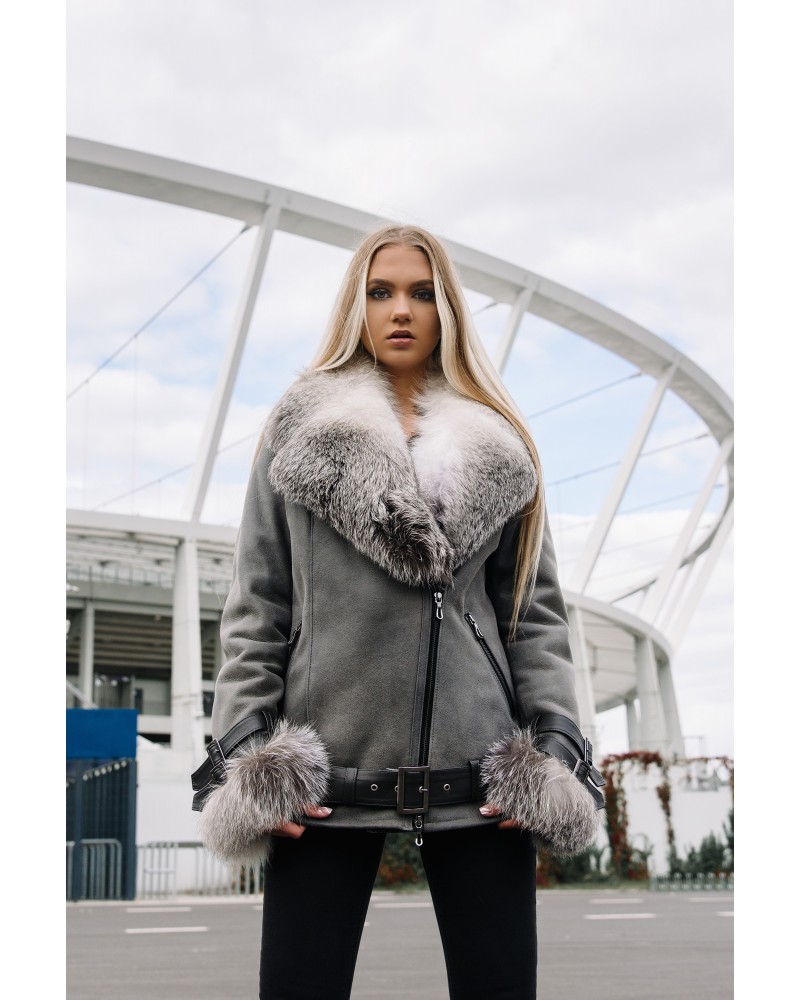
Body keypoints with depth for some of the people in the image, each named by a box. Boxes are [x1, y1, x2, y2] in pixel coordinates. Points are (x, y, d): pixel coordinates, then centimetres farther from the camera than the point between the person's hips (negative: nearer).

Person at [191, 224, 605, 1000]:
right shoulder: (297, 432, 7)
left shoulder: (499, 447, 10)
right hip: (324, 770, -1)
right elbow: (255, 608, 4)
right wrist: (243, 756, -5)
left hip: (477, 770, 1)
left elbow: (537, 609, 8)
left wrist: (557, 750, -2)